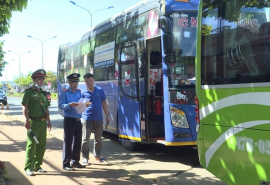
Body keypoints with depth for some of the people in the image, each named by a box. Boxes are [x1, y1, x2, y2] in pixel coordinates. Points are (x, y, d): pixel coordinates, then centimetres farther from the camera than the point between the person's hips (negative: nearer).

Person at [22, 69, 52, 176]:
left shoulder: (43, 93, 17)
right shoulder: (29, 92, -5)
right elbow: (25, 107, -12)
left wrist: (48, 121, 16)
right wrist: (27, 120, -20)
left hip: (43, 122, 7)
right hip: (33, 122, -7)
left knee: (42, 145, 11)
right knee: (31, 144, -7)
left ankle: (37, 165, 23)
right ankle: (28, 168, -2)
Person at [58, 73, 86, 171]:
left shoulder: (79, 92, 13)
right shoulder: (65, 93, -3)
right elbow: (60, 105, -11)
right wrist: (69, 105, -28)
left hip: (78, 120, 6)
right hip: (69, 120, -6)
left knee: (78, 141, 10)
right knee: (68, 141, -3)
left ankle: (75, 161, 22)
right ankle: (66, 163, 2)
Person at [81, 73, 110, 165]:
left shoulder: (100, 90, 5)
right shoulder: (83, 93, 0)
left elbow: (104, 103, 10)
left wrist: (107, 115, 10)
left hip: (98, 118, 2)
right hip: (87, 119, -2)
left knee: (98, 139, 12)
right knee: (85, 139, -3)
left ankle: (97, 156, 25)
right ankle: (85, 157, 6)